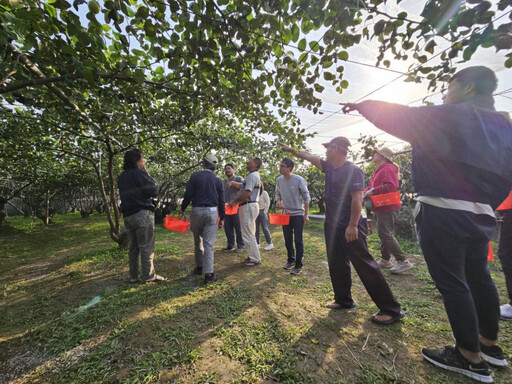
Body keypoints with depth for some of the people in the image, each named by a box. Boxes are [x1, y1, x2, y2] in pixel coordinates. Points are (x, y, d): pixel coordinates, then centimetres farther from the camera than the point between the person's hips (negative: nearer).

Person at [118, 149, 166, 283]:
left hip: (128, 215, 8)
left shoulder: (121, 177, 15)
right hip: (142, 214, -8)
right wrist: (150, 179, 2)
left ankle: (133, 276, 22)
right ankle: (148, 275, 5)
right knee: (146, 246, -1)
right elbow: (154, 191, -12)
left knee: (133, 247, 15)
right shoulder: (140, 173, -11)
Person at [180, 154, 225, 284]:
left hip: (197, 211, 0)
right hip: (212, 212, 0)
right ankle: (209, 273, -5)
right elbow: (221, 201, 5)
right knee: (209, 243, -1)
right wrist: (222, 218, 11)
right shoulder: (218, 179, 6)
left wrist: (182, 209, 12)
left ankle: (199, 266, 31)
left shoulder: (195, 176, 0)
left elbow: (188, 195, -3)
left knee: (198, 241, 18)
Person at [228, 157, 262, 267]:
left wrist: (234, 201, -14)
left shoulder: (252, 175, -15)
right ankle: (252, 256, 27)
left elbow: (247, 193, -24)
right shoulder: (255, 175, 19)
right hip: (251, 205, 11)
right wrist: (237, 201, 14)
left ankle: (255, 259, 4)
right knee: (250, 234, 18)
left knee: (248, 234, -4)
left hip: (248, 206, -11)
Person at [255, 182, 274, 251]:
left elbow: (268, 203, -6)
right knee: (256, 229, 7)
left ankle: (270, 244, 1)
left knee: (265, 228, -6)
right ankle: (257, 244, 17)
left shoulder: (264, 193, -5)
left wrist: (265, 212, -10)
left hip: (262, 212, -5)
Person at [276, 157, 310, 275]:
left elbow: (306, 197, -9)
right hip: (286, 214, 5)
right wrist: (279, 202, -7)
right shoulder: (279, 180, -1)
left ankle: (298, 265, 14)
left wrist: (306, 215, -10)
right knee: (287, 239, 15)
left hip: (298, 214, -5)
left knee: (298, 240, 0)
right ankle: (291, 260, 35)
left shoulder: (299, 180, -15)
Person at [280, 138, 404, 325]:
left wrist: (353, 225, -23)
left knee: (364, 264, -5)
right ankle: (344, 300, 30)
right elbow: (309, 157, 20)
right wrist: (292, 150, 25)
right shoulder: (330, 167, 9)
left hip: (350, 227, -9)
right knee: (336, 264, 14)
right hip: (332, 225, 9)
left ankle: (391, 309, 9)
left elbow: (357, 198, -21)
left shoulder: (352, 170, -16)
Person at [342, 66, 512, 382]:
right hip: (481, 214, 9)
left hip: (443, 212, -8)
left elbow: (396, 116, -5)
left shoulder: (449, 116, -7)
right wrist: (486, 205, 23)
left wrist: (361, 105, 9)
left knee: (451, 281, 0)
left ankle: (471, 357, 11)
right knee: (478, 276, 18)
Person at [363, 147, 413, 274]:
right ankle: (385, 260, 26)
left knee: (385, 234, -11)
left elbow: (391, 186, -27)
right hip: (382, 208, 11)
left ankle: (403, 261, -2)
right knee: (384, 233, 15)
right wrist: (365, 192, 0)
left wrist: (373, 191, -21)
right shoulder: (380, 170, 19)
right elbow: (372, 186, 19)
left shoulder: (388, 169, -14)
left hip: (387, 208, -11)